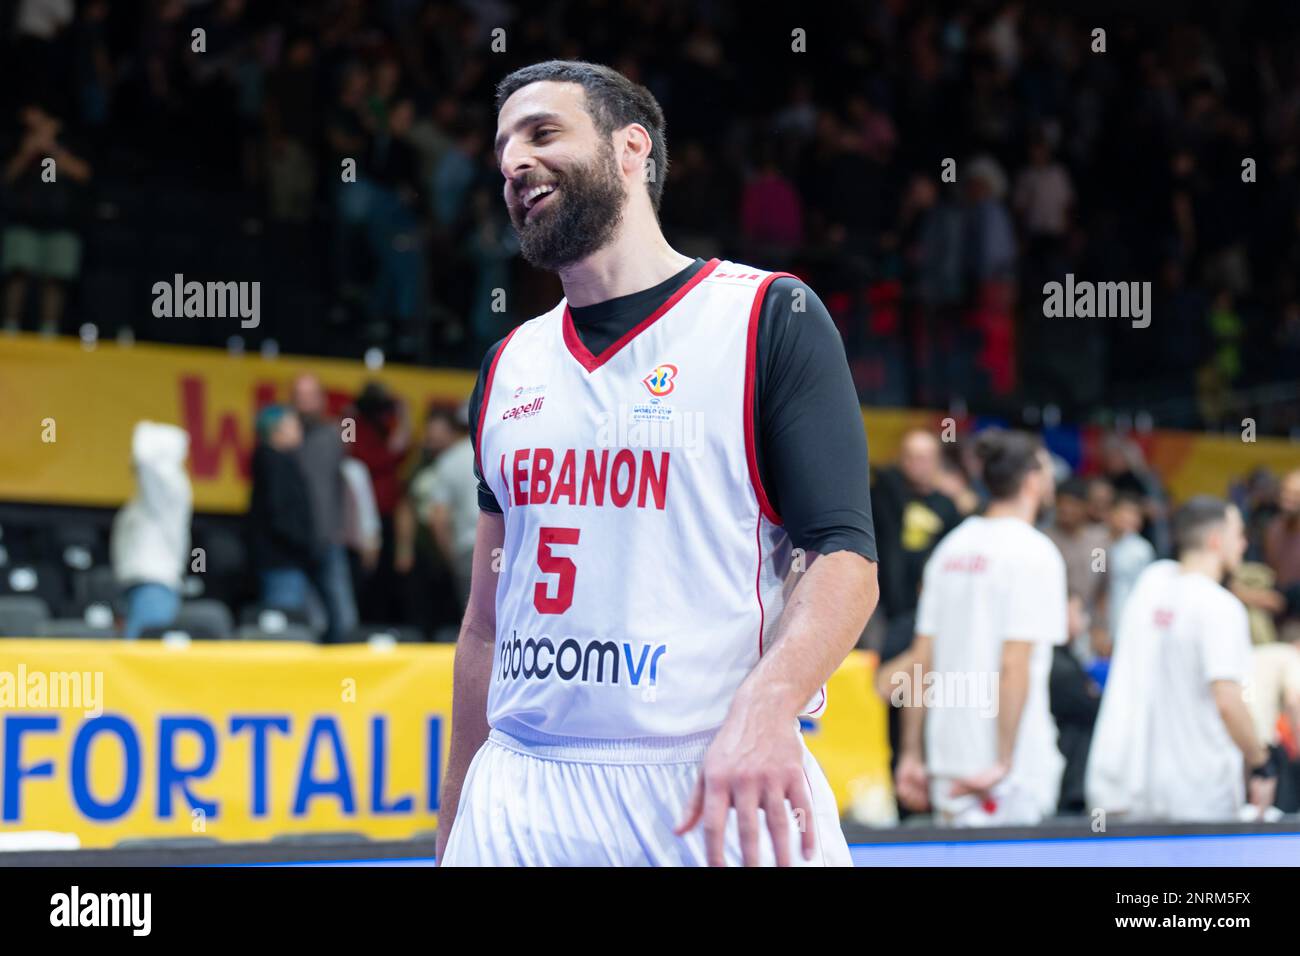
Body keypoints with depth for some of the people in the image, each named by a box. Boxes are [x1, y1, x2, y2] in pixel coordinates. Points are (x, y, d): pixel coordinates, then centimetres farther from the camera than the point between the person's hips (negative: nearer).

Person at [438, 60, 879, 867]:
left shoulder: (769, 317, -1)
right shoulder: (509, 368, 15)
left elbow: (844, 558, -10)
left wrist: (766, 704, -28)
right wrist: (450, 834, 13)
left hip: (709, 793, -4)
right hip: (520, 799, 5)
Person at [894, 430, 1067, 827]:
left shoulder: (952, 546, 13)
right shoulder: (1034, 552, -9)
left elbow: (922, 661, 11)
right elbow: (1014, 666, -17)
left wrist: (912, 753, 14)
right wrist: (1002, 762, -18)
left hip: (947, 761, 7)